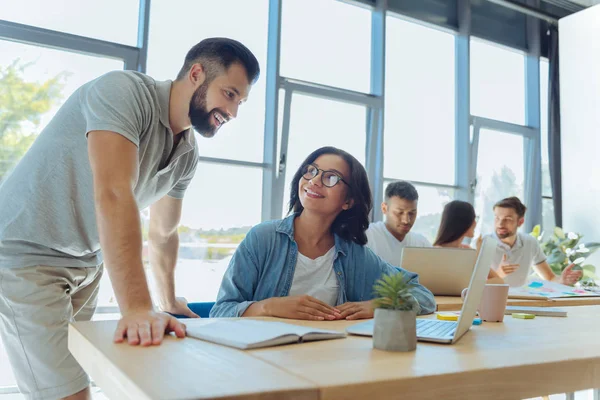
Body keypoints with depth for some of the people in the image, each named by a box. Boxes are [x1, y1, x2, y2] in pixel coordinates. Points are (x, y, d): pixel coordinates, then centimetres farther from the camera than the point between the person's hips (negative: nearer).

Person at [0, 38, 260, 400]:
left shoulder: (188, 154, 1)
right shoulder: (123, 91, -23)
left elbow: (164, 232, 13)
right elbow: (112, 194, -36)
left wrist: (169, 303, 20)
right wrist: (138, 309, -42)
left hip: (87, 263, 8)